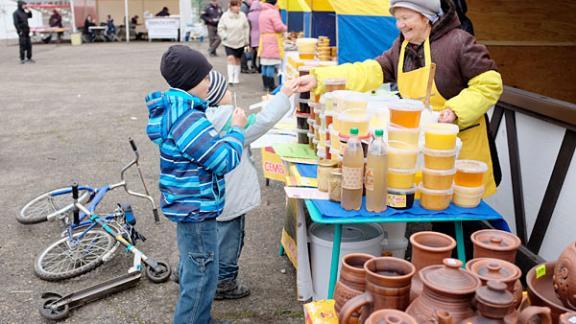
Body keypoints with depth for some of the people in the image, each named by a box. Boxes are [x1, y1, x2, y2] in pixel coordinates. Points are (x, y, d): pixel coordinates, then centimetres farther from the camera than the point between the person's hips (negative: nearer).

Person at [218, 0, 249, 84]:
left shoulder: (242, 16, -6)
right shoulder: (225, 16, -8)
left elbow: (246, 28, 2)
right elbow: (220, 28, -2)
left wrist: (246, 40, 4)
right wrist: (225, 37, -12)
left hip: (240, 42, 2)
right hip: (228, 43, -1)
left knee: (237, 60, 12)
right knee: (230, 58, -15)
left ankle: (236, 78, 24)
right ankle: (230, 78, -14)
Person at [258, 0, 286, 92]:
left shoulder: (262, 12, 16)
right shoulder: (273, 12, -11)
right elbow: (279, 27, -17)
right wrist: (285, 27, 4)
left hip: (263, 40, 8)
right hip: (273, 41, -8)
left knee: (264, 63, 10)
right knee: (271, 64, -6)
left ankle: (266, 85, 17)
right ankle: (271, 86, -4)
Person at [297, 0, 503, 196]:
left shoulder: (458, 42, -15)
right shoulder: (401, 47, 4)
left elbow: (490, 84, -14)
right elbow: (369, 72, -4)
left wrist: (455, 110, -27)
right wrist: (318, 79, -13)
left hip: (461, 141, -5)